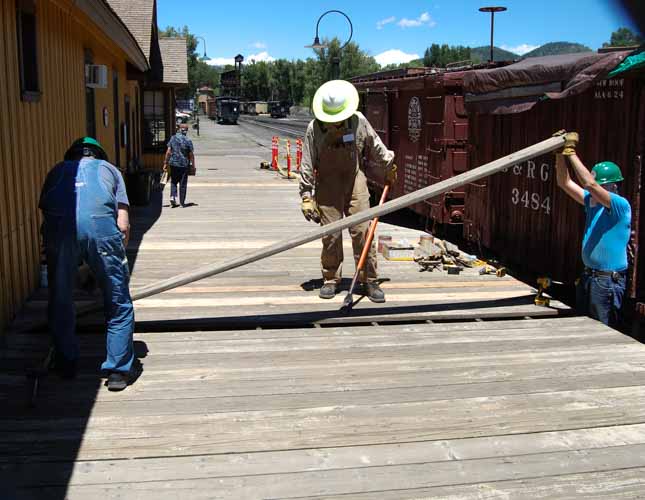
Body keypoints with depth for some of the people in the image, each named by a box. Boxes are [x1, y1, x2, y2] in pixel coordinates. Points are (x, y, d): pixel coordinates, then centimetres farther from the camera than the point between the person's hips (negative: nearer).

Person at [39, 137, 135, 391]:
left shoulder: (58, 170, 34)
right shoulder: (108, 169, 30)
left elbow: (44, 209, 26)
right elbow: (123, 224, 18)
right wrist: (118, 254, 29)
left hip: (58, 226, 2)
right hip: (100, 224, -1)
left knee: (60, 302, 19)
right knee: (119, 305, 12)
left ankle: (66, 365, 32)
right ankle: (117, 371, 14)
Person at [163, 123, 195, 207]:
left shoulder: (173, 138, -1)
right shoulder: (188, 141, -9)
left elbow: (168, 152, -4)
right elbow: (191, 155, -6)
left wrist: (165, 163, 2)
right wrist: (193, 166, 4)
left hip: (173, 163, 2)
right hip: (184, 165, -2)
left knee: (173, 181, 18)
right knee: (183, 184, 7)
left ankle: (173, 196, -2)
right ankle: (182, 202, 11)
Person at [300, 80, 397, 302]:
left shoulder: (359, 121, -4)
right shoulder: (314, 128, -8)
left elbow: (375, 147, 12)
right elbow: (307, 165, -5)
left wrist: (389, 166, 23)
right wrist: (306, 197, -6)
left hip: (355, 182, 1)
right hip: (327, 185, -1)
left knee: (362, 231, -3)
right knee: (331, 235, 1)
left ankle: (370, 281, 7)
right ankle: (330, 280, 16)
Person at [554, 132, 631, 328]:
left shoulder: (621, 205, -16)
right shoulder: (592, 201, 8)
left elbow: (590, 183, -29)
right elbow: (565, 183, 7)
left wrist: (571, 152, -23)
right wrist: (561, 153, -5)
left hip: (608, 281, -8)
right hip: (588, 276, 8)